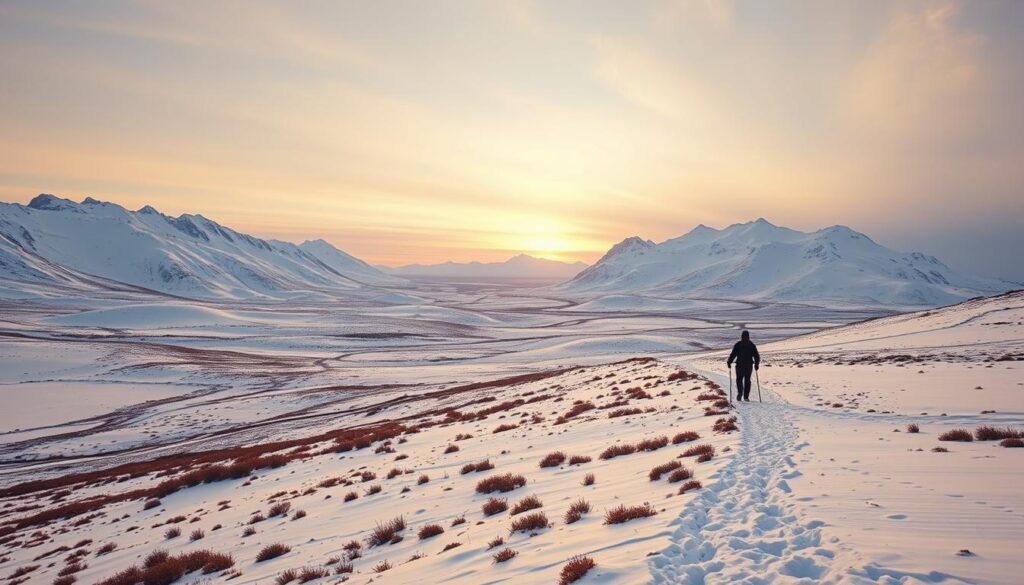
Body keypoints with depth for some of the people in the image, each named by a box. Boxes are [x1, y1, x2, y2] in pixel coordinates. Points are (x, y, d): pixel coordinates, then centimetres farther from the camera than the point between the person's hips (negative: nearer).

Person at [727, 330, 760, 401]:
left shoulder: (737, 345, -3)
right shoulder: (752, 345, 3)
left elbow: (733, 354, -9)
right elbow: (757, 356, 0)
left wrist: (729, 362, 1)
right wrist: (756, 364, 9)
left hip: (739, 365, -2)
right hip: (749, 365, 2)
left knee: (739, 380, 8)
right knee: (747, 381, 10)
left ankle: (740, 392, -15)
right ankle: (746, 396, 8)